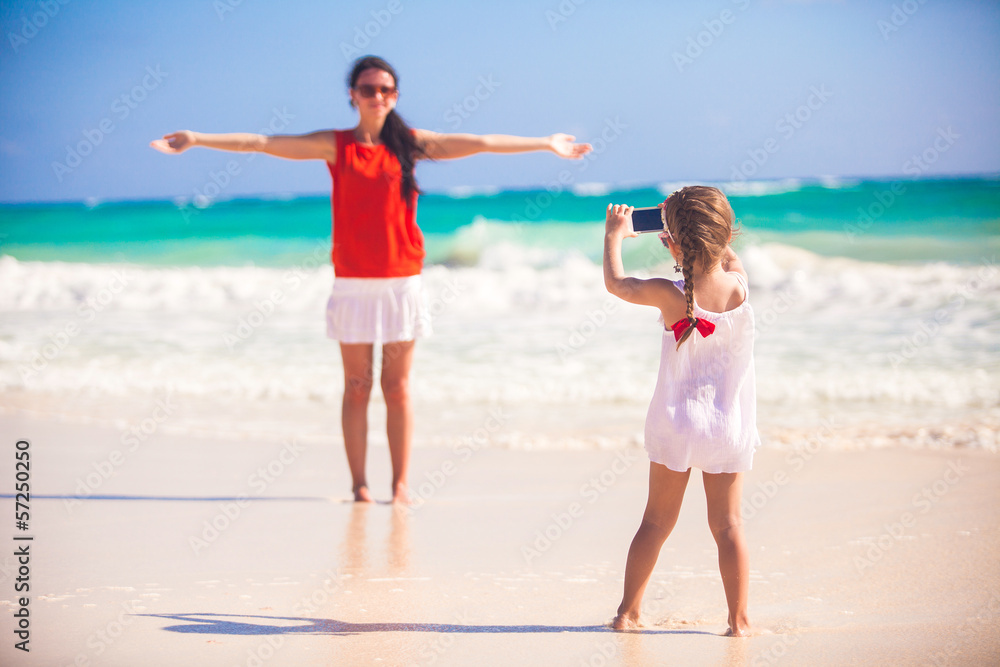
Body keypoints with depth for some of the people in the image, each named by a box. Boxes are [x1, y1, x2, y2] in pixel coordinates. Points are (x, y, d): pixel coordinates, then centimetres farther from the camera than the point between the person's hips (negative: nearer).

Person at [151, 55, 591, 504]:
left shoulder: (409, 143, 5)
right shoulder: (335, 145, 3)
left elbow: (480, 143, 8)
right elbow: (262, 143, -1)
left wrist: (545, 144, 10)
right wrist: (196, 139, -6)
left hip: (402, 282, 1)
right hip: (353, 284, -1)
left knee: (397, 388, 4)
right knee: (356, 388, 2)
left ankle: (400, 485, 10)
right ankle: (359, 485, 8)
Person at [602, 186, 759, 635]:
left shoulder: (670, 295, -16)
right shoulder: (738, 284, -11)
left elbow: (615, 282, 3)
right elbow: (728, 256, 14)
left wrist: (614, 234, 19)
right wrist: (685, 218, 21)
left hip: (676, 422, -1)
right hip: (729, 426, 1)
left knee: (657, 522, 10)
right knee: (727, 524, 6)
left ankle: (628, 612, 16)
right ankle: (738, 620, 6)